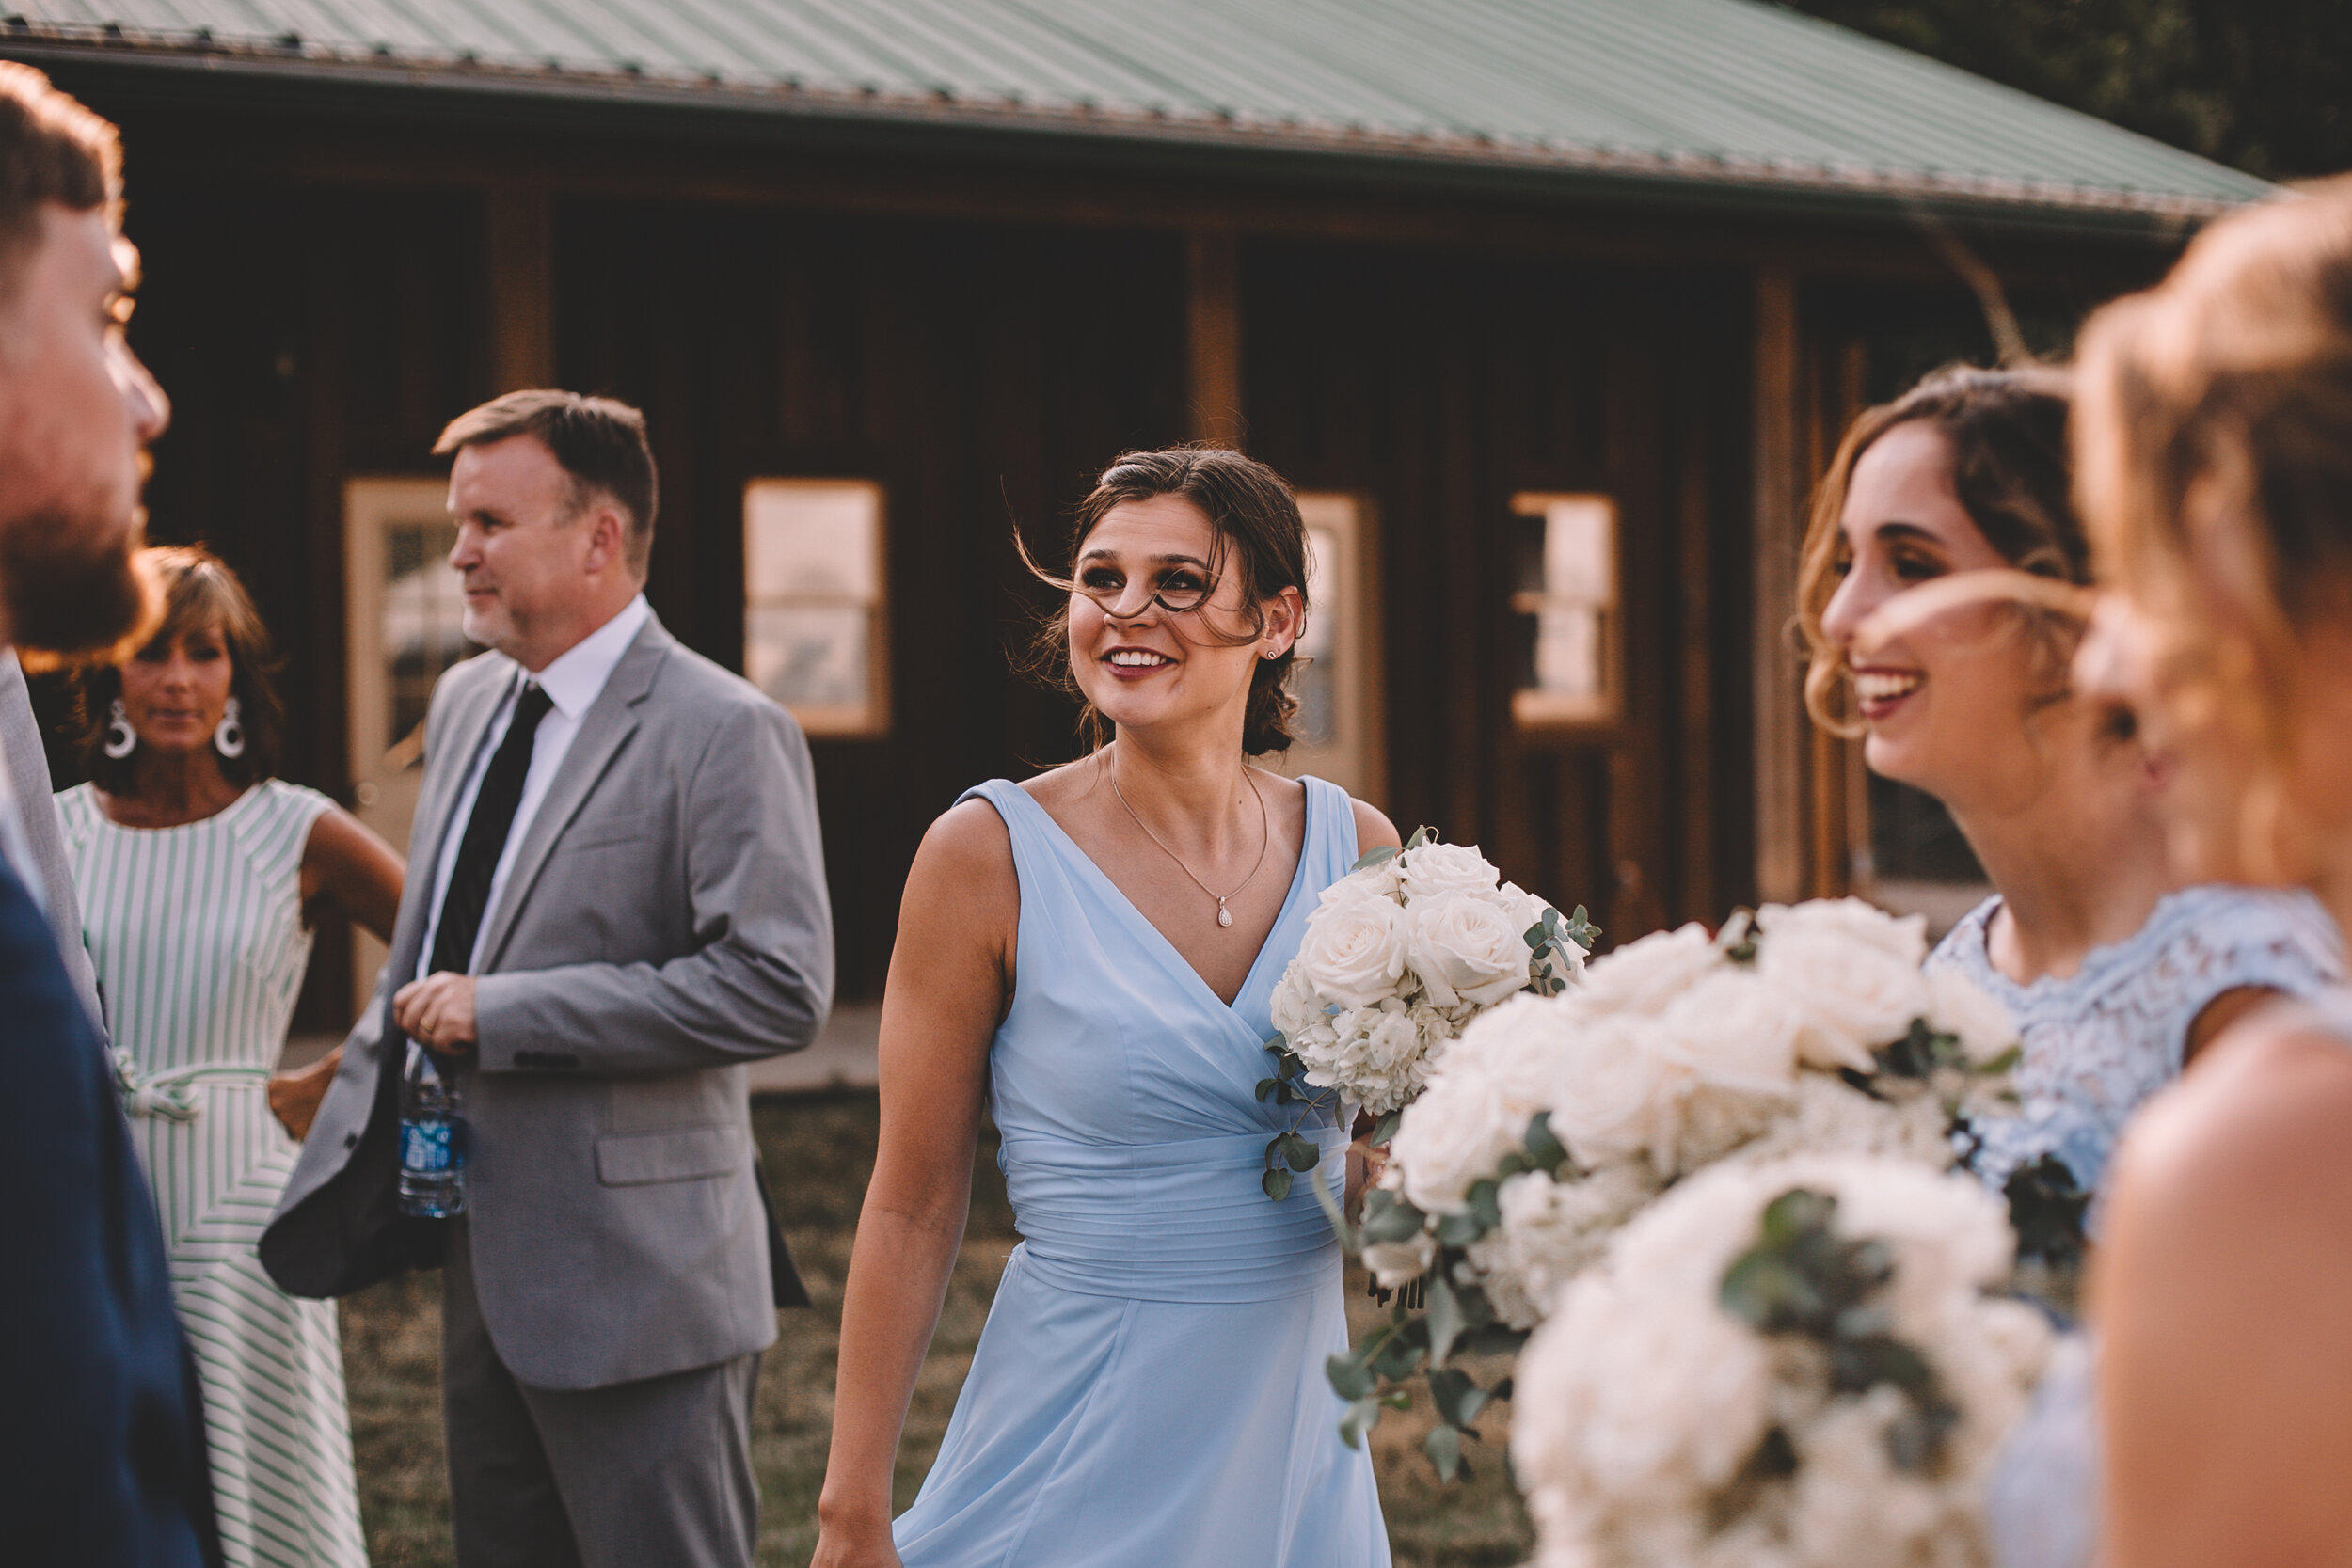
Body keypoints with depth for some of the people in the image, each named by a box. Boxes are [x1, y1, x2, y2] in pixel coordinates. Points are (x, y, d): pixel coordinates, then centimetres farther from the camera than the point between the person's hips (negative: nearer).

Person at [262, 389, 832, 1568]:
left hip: (632, 1277, -8)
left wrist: (503, 1014, -20)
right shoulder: (465, 700, 12)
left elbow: (778, 987, -22)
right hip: (481, 1255, 8)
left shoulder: (722, 732, -13)